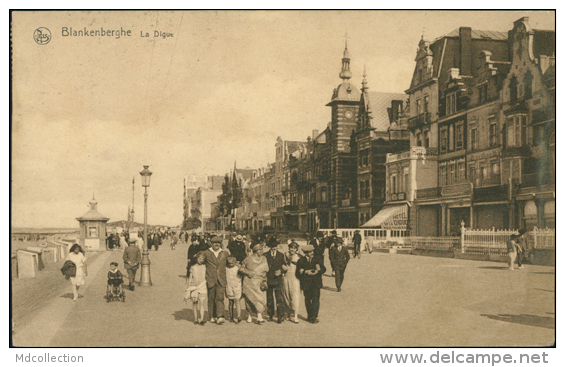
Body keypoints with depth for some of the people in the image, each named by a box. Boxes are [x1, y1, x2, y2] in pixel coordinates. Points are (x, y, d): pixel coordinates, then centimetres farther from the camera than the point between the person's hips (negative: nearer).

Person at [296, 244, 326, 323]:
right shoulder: (300, 261, 5)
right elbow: (298, 274, -1)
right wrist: (305, 272, -15)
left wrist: (316, 271, -16)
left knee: (315, 299, -11)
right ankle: (310, 316, 19)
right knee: (308, 300, 6)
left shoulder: (317, 260, 11)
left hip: (316, 283, 0)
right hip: (306, 284, 0)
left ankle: (314, 316, -7)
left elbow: (323, 269, 1)